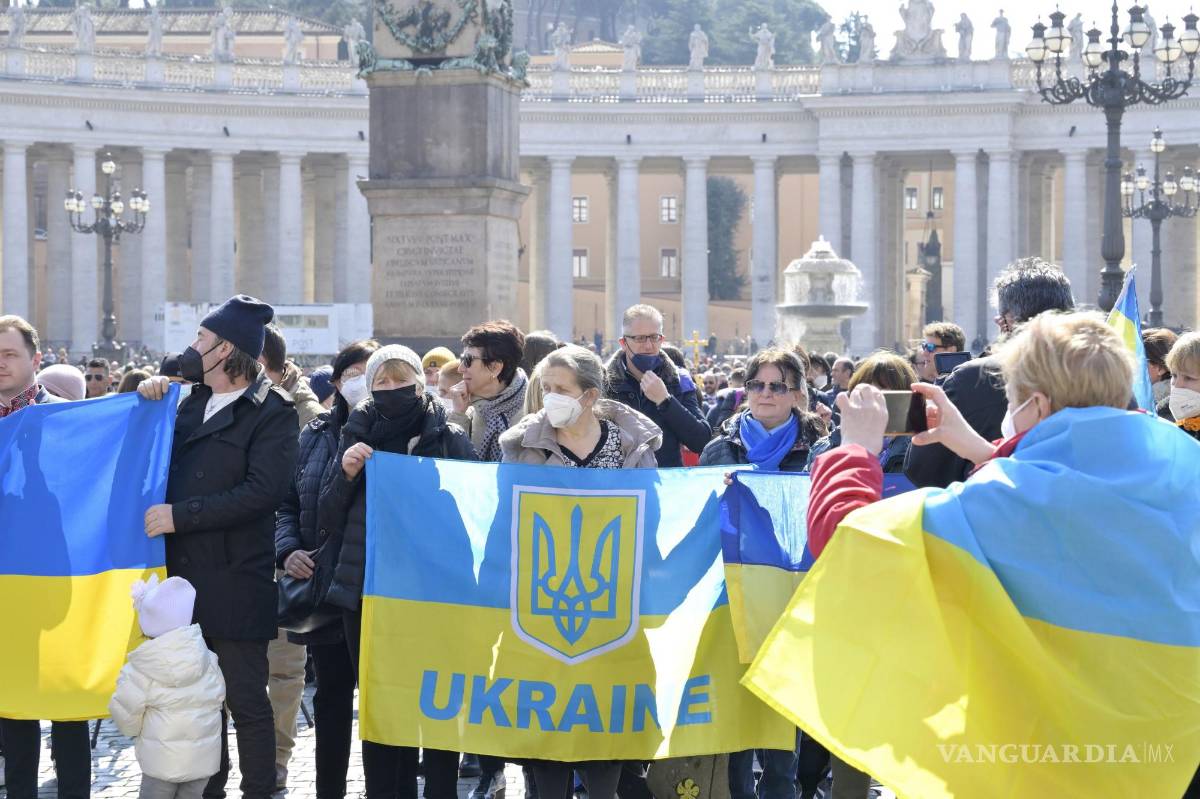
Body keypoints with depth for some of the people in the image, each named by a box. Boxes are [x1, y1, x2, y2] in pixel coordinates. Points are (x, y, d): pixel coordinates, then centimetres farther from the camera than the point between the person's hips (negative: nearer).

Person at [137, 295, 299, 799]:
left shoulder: (272, 411, -7)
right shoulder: (192, 402, 15)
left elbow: (262, 491, -19)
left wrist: (180, 515, -19)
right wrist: (151, 401, 7)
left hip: (235, 582, -7)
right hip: (184, 575, 7)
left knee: (245, 700, -2)